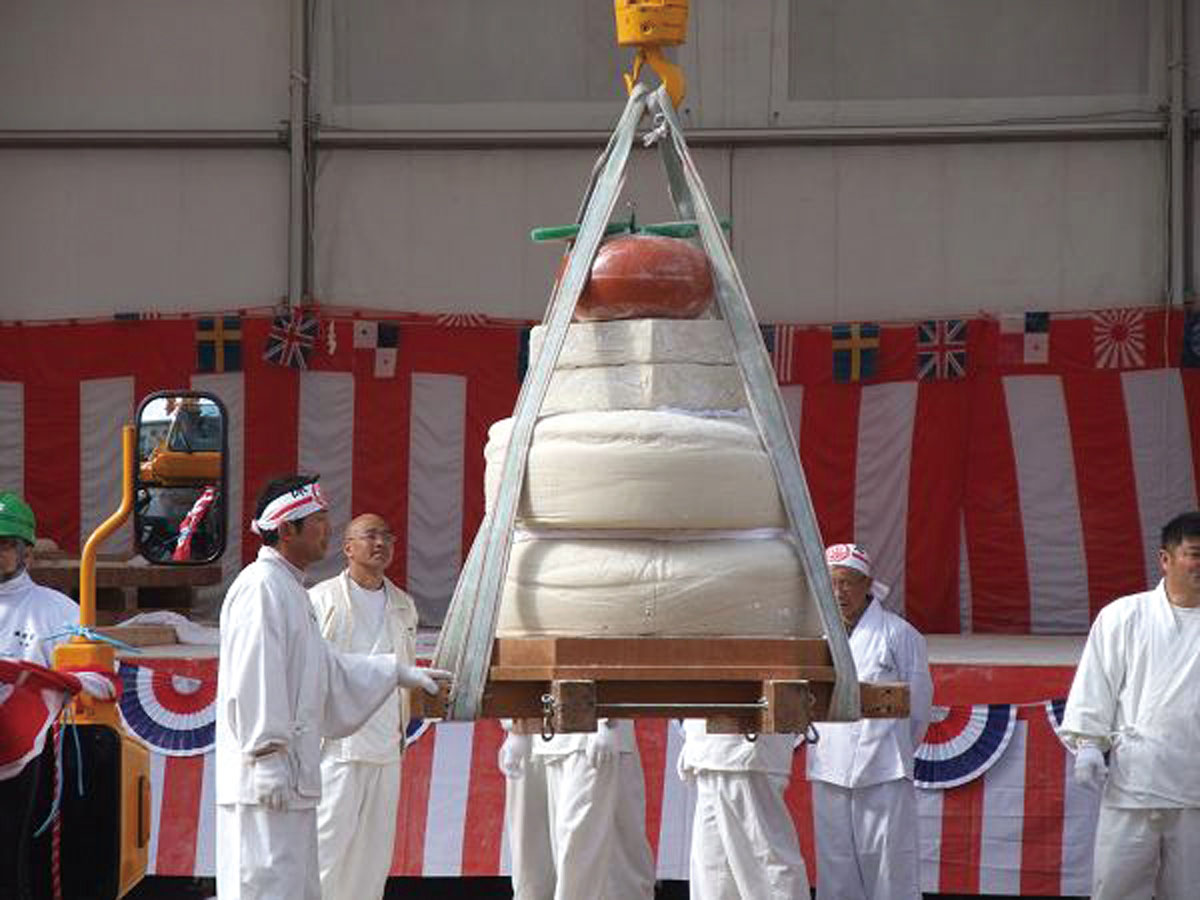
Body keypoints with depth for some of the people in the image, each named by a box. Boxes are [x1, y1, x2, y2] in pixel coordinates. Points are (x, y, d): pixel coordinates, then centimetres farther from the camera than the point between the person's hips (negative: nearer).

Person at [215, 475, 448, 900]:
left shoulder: (290, 589, 21)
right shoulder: (261, 588, -13)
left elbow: (327, 666, 31)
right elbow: (253, 681, -20)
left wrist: (399, 672, 31)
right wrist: (267, 758, -22)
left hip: (290, 775, 11)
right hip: (265, 782, -11)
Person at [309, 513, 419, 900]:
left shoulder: (403, 606, 16)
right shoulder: (321, 600, -2)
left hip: (385, 749, 6)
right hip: (335, 743, -6)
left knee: (373, 851, 6)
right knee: (329, 838, -11)